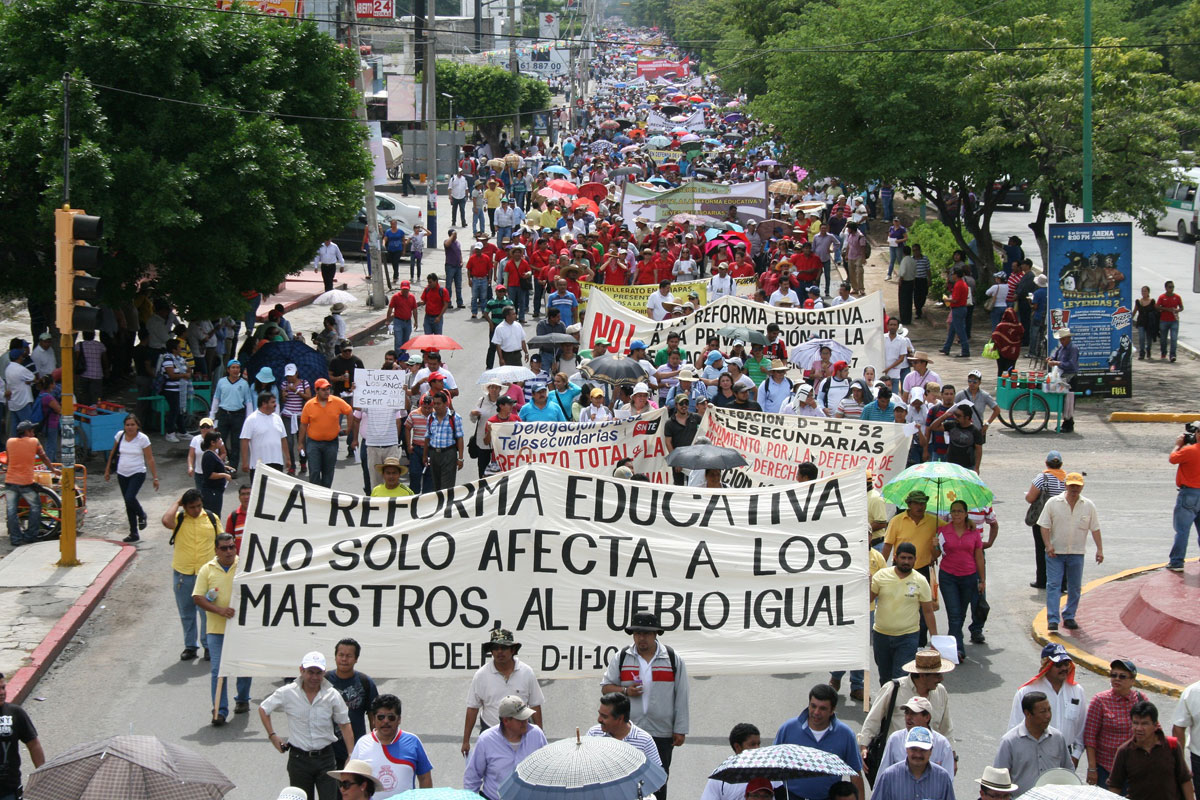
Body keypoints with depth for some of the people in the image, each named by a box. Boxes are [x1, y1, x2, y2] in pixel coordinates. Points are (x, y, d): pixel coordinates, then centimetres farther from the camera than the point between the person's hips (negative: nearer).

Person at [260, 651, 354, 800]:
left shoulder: (332, 695, -2)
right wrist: (272, 736, 3)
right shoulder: (287, 693, -4)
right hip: (299, 758, 0)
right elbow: (263, 709, 10)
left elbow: (344, 724, 6)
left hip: (325, 757, 0)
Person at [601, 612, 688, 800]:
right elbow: (605, 687, 9)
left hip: (661, 734, 0)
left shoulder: (672, 659, 2)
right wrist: (625, 691, -11)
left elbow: (681, 697, 3)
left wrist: (680, 730, -1)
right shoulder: (621, 658, 5)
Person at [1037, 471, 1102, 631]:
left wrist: (1099, 549, 0)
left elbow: (1095, 528, 6)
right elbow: (1044, 526, -4)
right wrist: (1048, 545, -16)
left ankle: (1069, 617, 20)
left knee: (1074, 588, 8)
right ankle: (1052, 620, -12)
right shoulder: (1053, 503, -3)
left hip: (1076, 553, 2)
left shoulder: (1088, 506, 3)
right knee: (1053, 585, -9)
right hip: (1055, 552, -2)